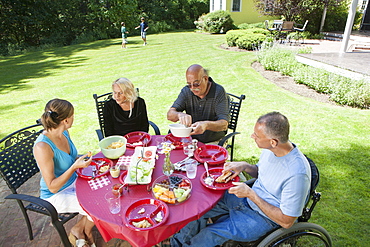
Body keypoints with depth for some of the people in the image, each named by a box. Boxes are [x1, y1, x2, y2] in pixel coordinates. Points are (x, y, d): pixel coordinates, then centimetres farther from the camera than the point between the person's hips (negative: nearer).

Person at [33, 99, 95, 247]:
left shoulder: (64, 133, -6)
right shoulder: (42, 146, -30)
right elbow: (52, 187, -24)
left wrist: (81, 160, -4)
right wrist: (75, 167, -33)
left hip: (74, 182, 8)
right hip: (56, 196, -7)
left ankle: (78, 229, 14)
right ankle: (86, 232, 19)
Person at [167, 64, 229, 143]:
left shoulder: (219, 92, -11)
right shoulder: (186, 91, 1)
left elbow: (224, 124, -20)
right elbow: (170, 115, -7)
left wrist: (206, 125, -41)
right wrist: (179, 114, -31)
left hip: (213, 142, -3)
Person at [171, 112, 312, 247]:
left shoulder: (297, 173, -33)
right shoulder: (271, 148, -11)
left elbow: (287, 222, -24)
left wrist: (250, 194, -27)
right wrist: (245, 166, -12)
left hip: (264, 217, -7)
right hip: (250, 197, 7)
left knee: (211, 234, -13)